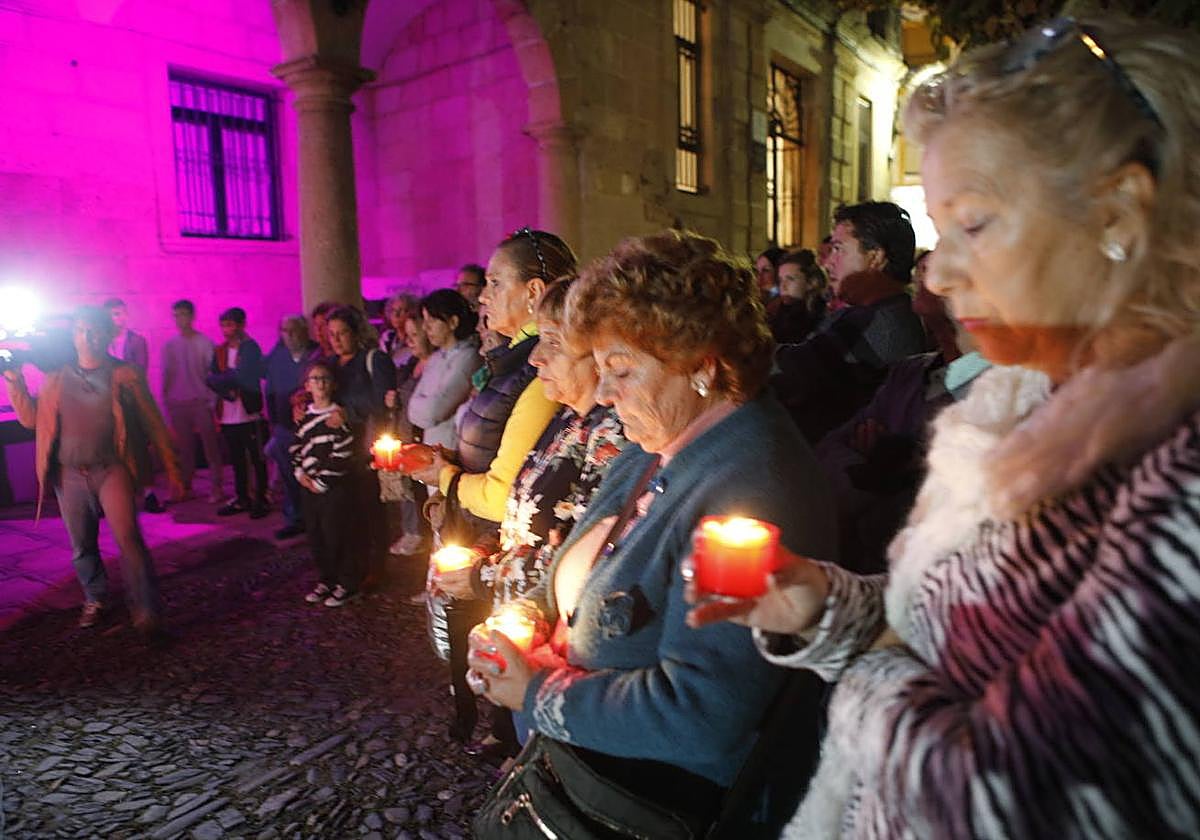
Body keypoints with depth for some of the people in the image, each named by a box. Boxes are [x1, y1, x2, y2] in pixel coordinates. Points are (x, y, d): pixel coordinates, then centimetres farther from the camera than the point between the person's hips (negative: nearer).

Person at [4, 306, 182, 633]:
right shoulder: (56, 377, 10)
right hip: (68, 474, 4)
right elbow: (31, 418, 13)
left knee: (127, 537, -17)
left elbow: (152, 423, 1)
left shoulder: (125, 376, 0)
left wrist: (171, 467, 0)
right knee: (81, 546, 13)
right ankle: (94, 600, 34)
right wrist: (14, 380, 3)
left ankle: (145, 609, -8)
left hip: (111, 469, -4)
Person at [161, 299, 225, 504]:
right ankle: (185, 487, 13)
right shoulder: (169, 345, 10)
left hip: (201, 402, -3)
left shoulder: (204, 343, -1)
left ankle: (216, 488, 0)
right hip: (177, 404, 3)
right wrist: (165, 400, 9)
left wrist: (212, 401, -8)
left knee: (211, 446, -3)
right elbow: (166, 375, 13)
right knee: (184, 448, 6)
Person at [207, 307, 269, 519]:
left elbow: (245, 377, -16)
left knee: (257, 459, 2)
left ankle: (261, 500, 9)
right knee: (237, 460, 14)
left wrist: (222, 379, -6)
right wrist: (227, 391, -14)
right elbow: (211, 379, 3)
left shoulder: (251, 348, -5)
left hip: (250, 414, -6)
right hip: (227, 416, 6)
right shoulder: (219, 351, 12)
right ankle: (241, 499, 24)